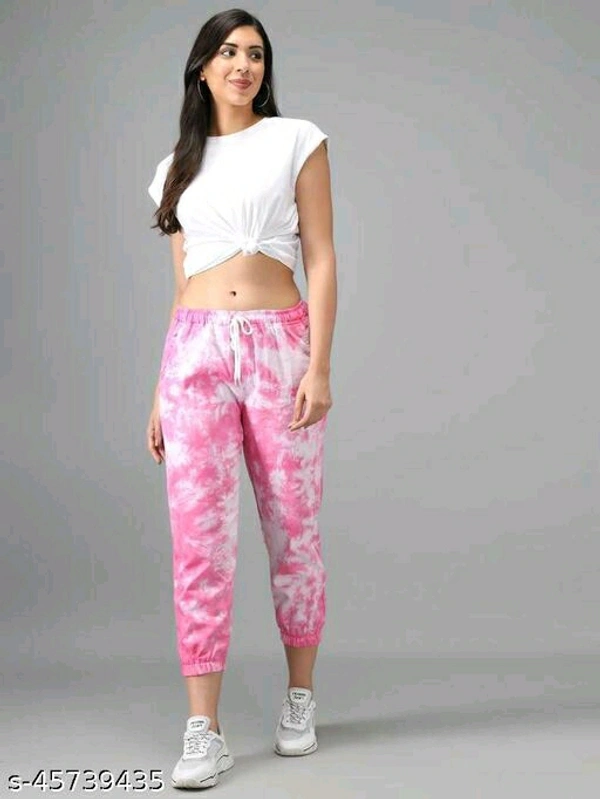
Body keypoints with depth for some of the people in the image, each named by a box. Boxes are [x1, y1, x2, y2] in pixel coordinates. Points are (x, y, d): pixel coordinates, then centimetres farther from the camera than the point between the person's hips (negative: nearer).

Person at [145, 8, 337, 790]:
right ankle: (204, 732, -2)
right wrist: (161, 389, 12)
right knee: (199, 538, -6)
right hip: (195, 351, 2)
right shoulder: (179, 167, 16)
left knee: (293, 530, 4)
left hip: (278, 345, -2)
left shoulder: (296, 140, 7)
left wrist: (319, 365, -11)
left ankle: (300, 697, 23)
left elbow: (321, 260, 0)